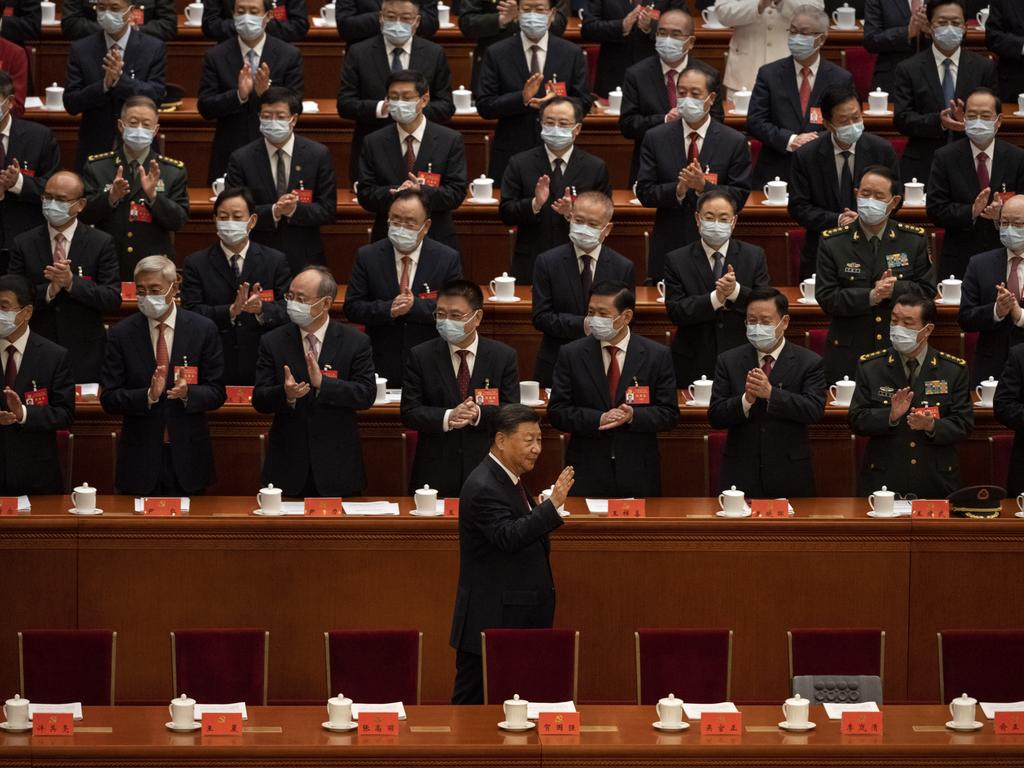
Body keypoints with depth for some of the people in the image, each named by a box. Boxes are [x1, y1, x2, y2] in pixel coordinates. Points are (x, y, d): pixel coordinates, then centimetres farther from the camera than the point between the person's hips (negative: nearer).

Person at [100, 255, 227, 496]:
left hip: (188, 457, 0)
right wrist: (148, 395, -20)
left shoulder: (203, 329, -1)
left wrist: (188, 393, -21)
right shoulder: (121, 333, 0)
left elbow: (216, 394, 0)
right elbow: (108, 399, -3)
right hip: (140, 457, 0)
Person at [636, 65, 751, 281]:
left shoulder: (735, 142, 0)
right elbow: (644, 192, -1)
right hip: (668, 247, 1)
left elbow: (739, 197, -4)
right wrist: (677, 190, -19)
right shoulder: (655, 138, 4)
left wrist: (703, 186, -20)